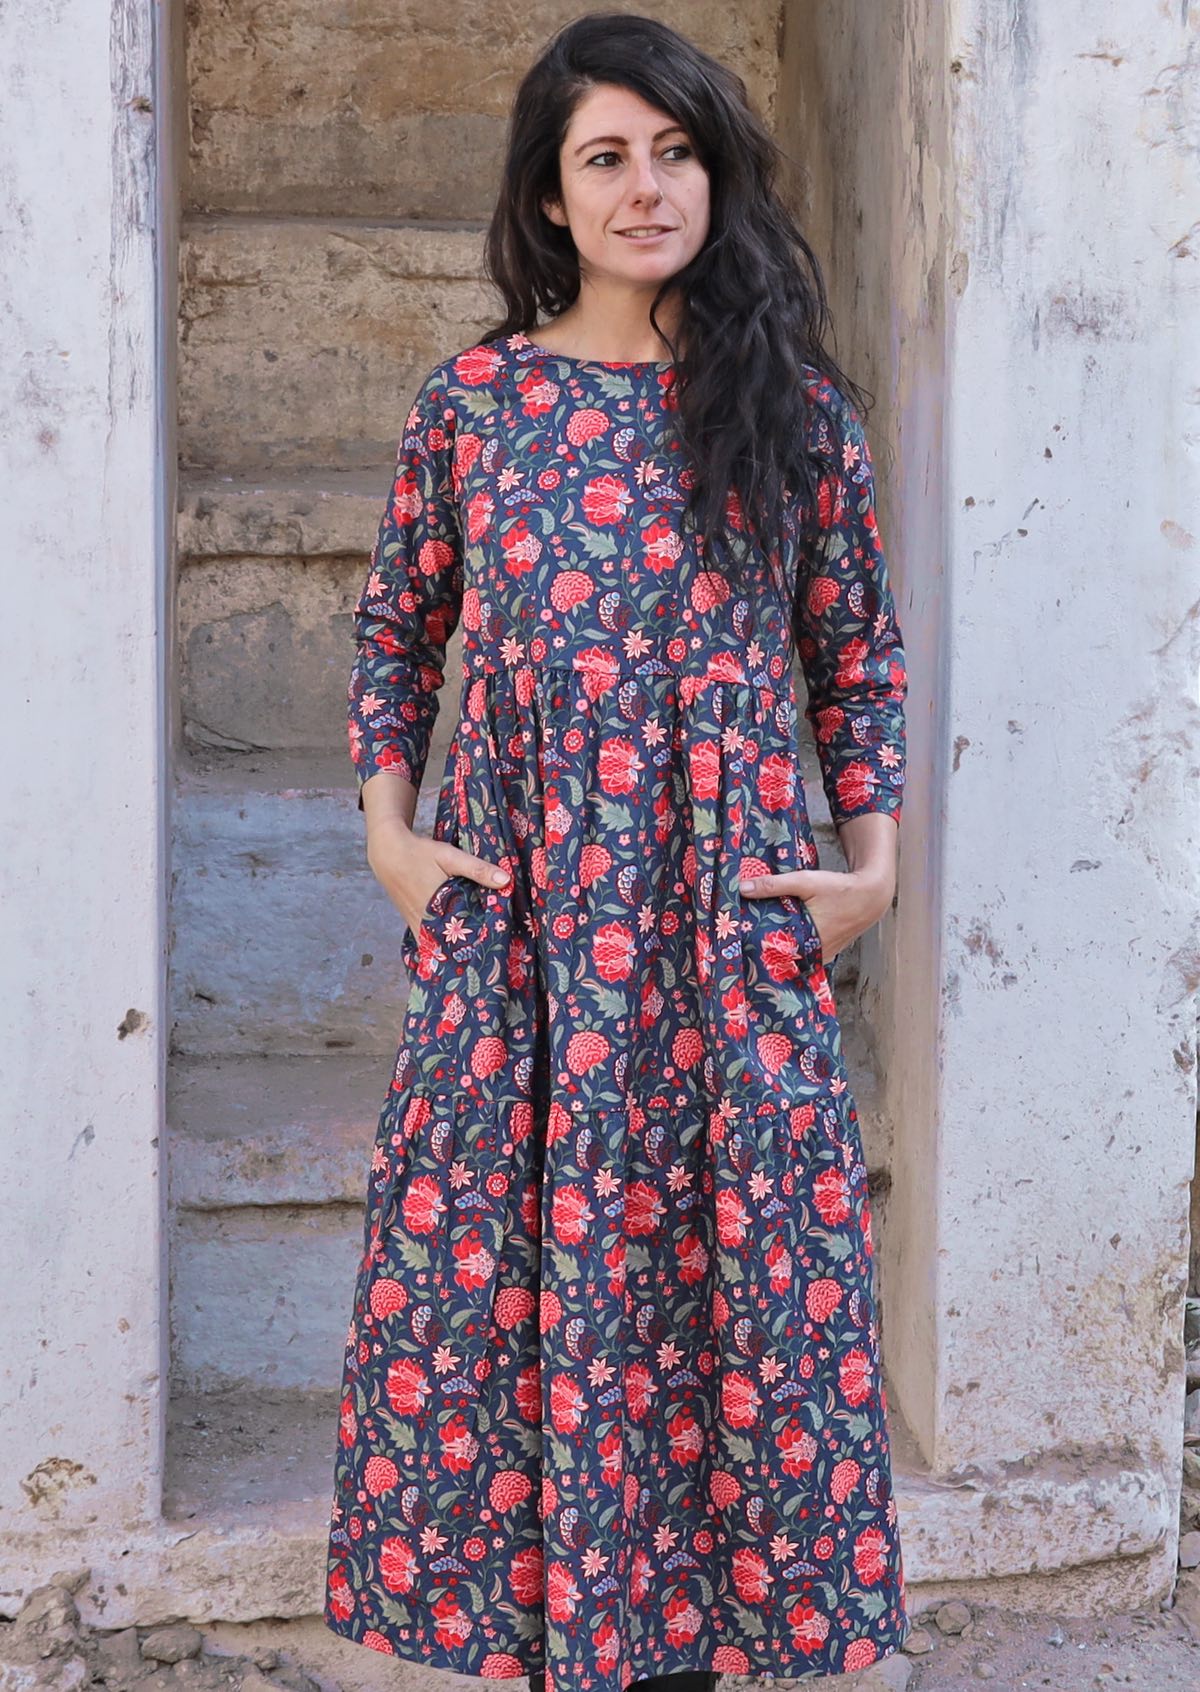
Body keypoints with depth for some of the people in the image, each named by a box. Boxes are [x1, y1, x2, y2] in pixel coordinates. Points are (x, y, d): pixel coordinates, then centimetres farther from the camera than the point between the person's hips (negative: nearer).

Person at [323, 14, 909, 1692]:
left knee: (724, 1266, 3)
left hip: (732, 925, 0)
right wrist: (391, 833, 3)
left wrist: (872, 857, 0)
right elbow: (395, 630, 13)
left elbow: (862, 653, 10)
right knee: (498, 1268, 3)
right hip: (514, 923, 0)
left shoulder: (793, 401, 4)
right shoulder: (471, 400, 4)